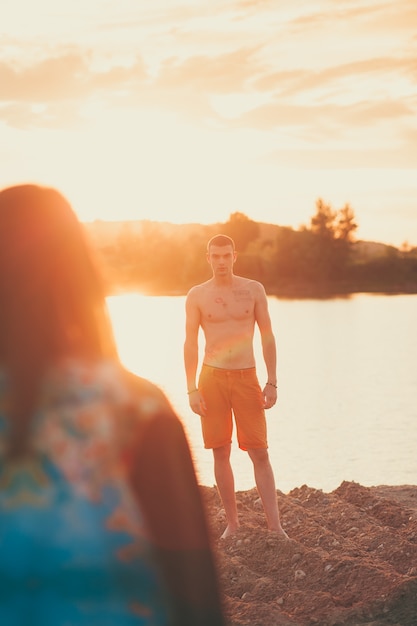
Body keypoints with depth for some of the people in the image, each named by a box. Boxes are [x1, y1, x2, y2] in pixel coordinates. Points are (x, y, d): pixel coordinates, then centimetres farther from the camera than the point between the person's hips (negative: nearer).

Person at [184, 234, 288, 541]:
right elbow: (191, 343, 3)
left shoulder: (254, 290, 4)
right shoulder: (197, 295, 3)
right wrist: (192, 389, -4)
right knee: (221, 453, 3)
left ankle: (275, 526, -1)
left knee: (260, 453, -3)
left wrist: (272, 383, -2)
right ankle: (232, 523, 13)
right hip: (212, 377, 0)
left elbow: (268, 337, 4)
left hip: (247, 377, 0)